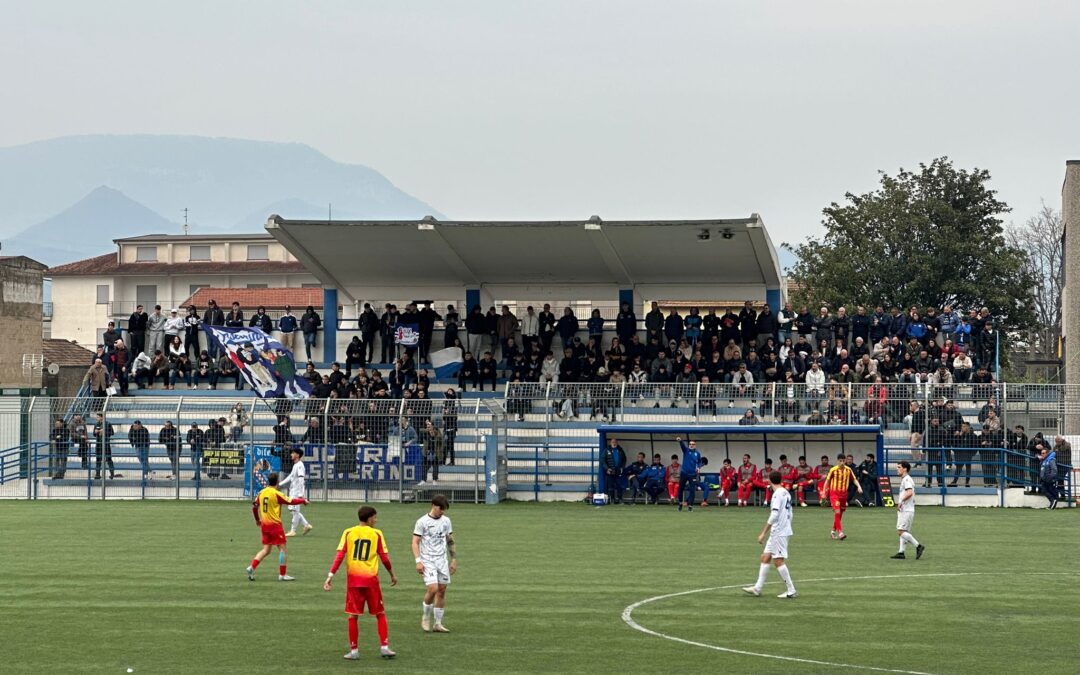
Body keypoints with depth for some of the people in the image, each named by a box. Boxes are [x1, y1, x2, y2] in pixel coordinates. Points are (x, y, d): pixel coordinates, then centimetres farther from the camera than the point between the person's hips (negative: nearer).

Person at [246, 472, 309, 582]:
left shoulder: (261, 493, 5)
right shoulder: (276, 494, -14)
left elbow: (254, 506, 12)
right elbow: (290, 502, -10)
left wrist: (257, 519, 28)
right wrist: (303, 500, 7)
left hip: (264, 524, 7)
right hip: (275, 524, -7)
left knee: (266, 550, 13)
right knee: (282, 548, 1)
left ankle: (252, 567, -2)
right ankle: (282, 575, 0)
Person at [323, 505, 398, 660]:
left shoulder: (348, 533, 4)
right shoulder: (376, 534, 1)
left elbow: (339, 555, -4)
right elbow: (385, 558, 1)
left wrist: (331, 575, -4)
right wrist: (392, 575, 16)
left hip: (353, 579, 1)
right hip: (371, 579, -1)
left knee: (353, 615, 8)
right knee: (380, 614, 11)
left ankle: (354, 650, 8)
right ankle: (384, 647, 4)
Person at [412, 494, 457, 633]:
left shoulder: (446, 521, 9)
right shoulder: (422, 522, -6)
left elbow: (450, 542, 17)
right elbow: (415, 543, -7)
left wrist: (454, 560, 13)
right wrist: (418, 561, -16)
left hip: (442, 560, 5)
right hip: (427, 561, -5)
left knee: (442, 591, 3)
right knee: (433, 588, -18)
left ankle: (438, 624, 10)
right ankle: (426, 617, 4)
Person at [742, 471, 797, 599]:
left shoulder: (778, 494, -15)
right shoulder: (786, 493, 11)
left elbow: (774, 515, -21)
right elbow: (790, 514, 16)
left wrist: (763, 533, -17)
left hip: (779, 533, -9)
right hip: (776, 533, 9)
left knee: (778, 561, -6)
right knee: (765, 557, 12)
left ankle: (791, 590, -3)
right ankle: (757, 588, 13)